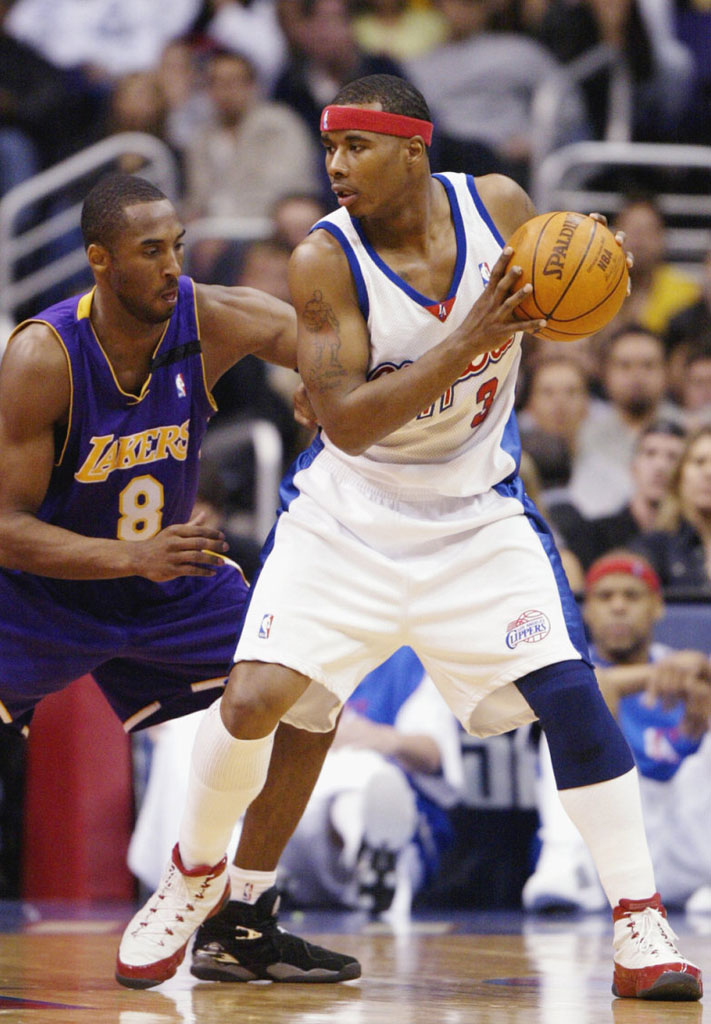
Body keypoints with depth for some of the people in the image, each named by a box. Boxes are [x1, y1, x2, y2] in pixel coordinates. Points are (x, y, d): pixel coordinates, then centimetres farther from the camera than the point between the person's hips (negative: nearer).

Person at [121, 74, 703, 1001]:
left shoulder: (498, 205, -11)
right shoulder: (324, 262, -19)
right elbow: (347, 423, -25)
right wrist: (465, 342, -35)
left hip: (477, 509, 1)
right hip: (349, 514, -1)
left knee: (568, 691, -12)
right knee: (252, 701, -12)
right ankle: (196, 875, 16)